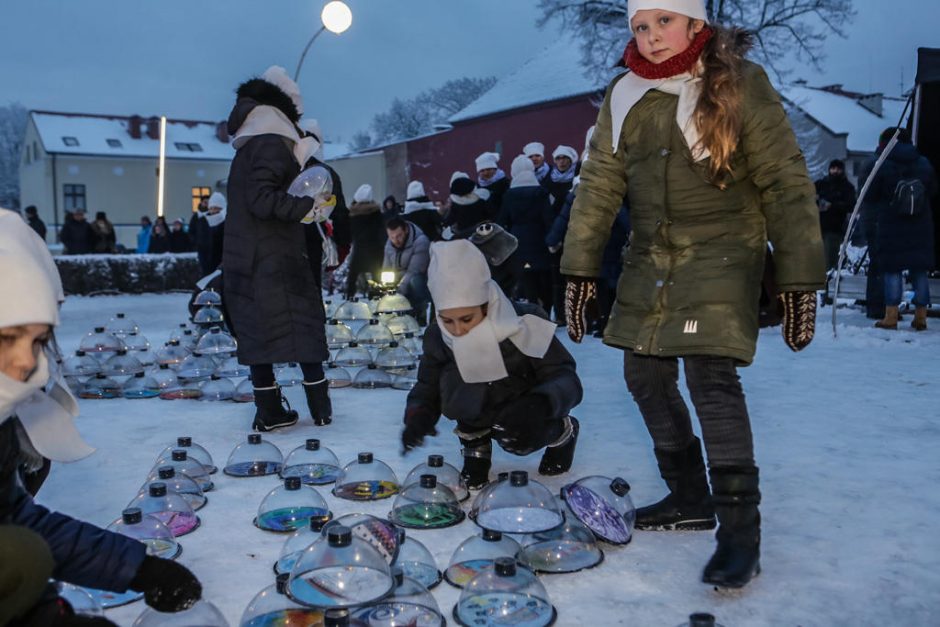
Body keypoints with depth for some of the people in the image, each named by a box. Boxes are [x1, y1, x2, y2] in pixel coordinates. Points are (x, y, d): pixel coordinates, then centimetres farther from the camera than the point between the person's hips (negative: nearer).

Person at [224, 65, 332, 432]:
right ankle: (320, 408, 6)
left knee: (257, 331, 8)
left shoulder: (248, 149, 17)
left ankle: (269, 411, 12)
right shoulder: (272, 145, -11)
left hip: (244, 259, 8)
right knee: (306, 326, 1)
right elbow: (262, 199, -21)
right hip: (277, 260, -8)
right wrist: (305, 206, -21)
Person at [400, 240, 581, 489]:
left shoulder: (525, 324, -29)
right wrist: (418, 416, -33)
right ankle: (475, 443, -1)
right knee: (453, 379, -28)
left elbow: (566, 377, -27)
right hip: (480, 411, 2)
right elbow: (427, 388, -10)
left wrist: (542, 403, -49)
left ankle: (563, 432, 3)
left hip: (524, 410, -1)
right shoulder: (438, 338, -20)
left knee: (518, 437, -33)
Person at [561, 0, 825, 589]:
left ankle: (740, 529, -5)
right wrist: (581, 268, 3)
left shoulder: (740, 84, -8)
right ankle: (690, 499, 26)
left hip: (722, 253, -5)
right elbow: (599, 184, 7)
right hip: (651, 259, 6)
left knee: (711, 376, -18)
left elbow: (785, 183, -8)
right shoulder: (624, 96, 5)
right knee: (646, 375, 7)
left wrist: (800, 278, -12)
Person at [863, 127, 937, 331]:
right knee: (920, 271, 8)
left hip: (890, 227, -3)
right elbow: (933, 191, 14)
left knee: (892, 270, 0)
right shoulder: (924, 164, 6)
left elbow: (868, 198, -3)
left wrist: (875, 211, 16)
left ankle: (891, 317, -3)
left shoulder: (880, 165, -7)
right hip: (921, 229, 4)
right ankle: (920, 317, 11)